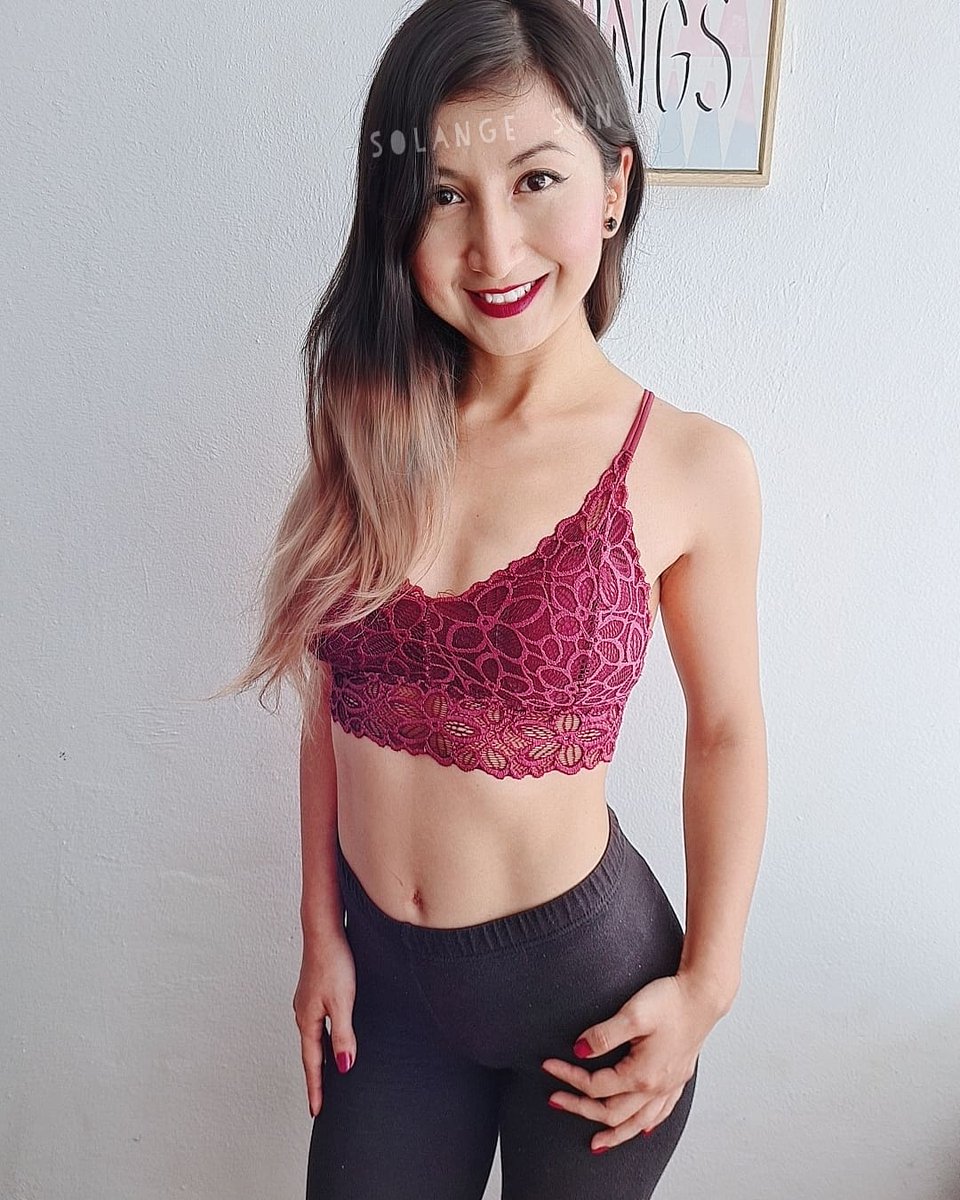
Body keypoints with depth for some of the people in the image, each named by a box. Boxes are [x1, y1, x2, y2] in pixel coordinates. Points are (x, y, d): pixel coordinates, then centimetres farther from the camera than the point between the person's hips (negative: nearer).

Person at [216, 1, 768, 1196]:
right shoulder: (368, 432, -7)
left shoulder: (691, 467, -15)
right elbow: (332, 700, 0)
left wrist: (707, 985, -5)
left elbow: (726, 729, -4)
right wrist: (322, 932, 4)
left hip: (582, 976, -2)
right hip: (384, 972, 3)